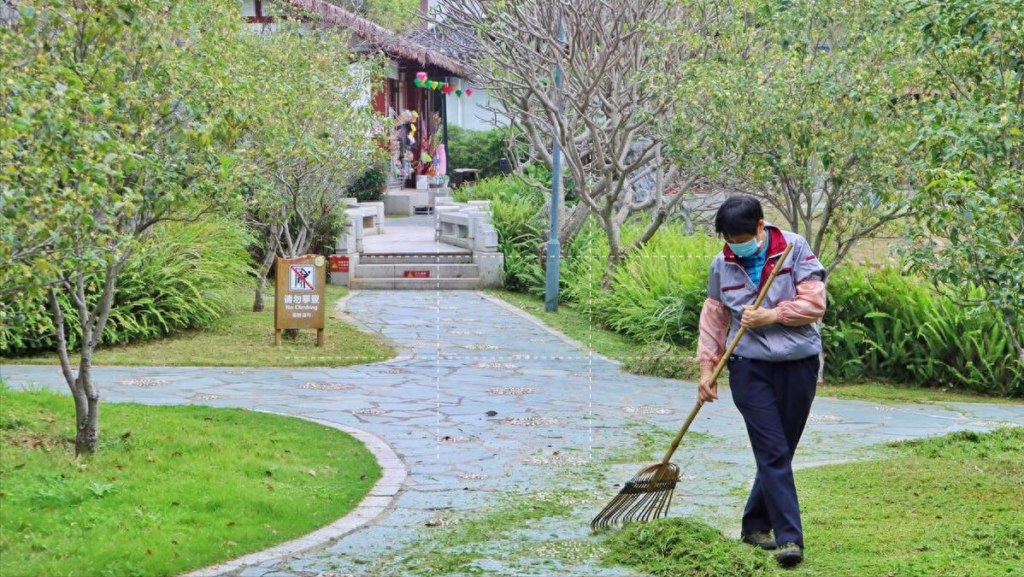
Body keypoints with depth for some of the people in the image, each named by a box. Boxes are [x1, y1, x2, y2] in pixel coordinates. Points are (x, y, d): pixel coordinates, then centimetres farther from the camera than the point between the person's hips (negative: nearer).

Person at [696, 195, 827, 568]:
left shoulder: (794, 248, -4)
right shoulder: (722, 265, 5)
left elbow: (814, 304, -7)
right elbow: (714, 318, 14)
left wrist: (771, 315, -16)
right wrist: (707, 367, 10)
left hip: (798, 363, 0)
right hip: (750, 366, 0)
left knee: (779, 452, 8)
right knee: (773, 453, -9)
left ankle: (755, 525, 25)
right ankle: (788, 537, -10)